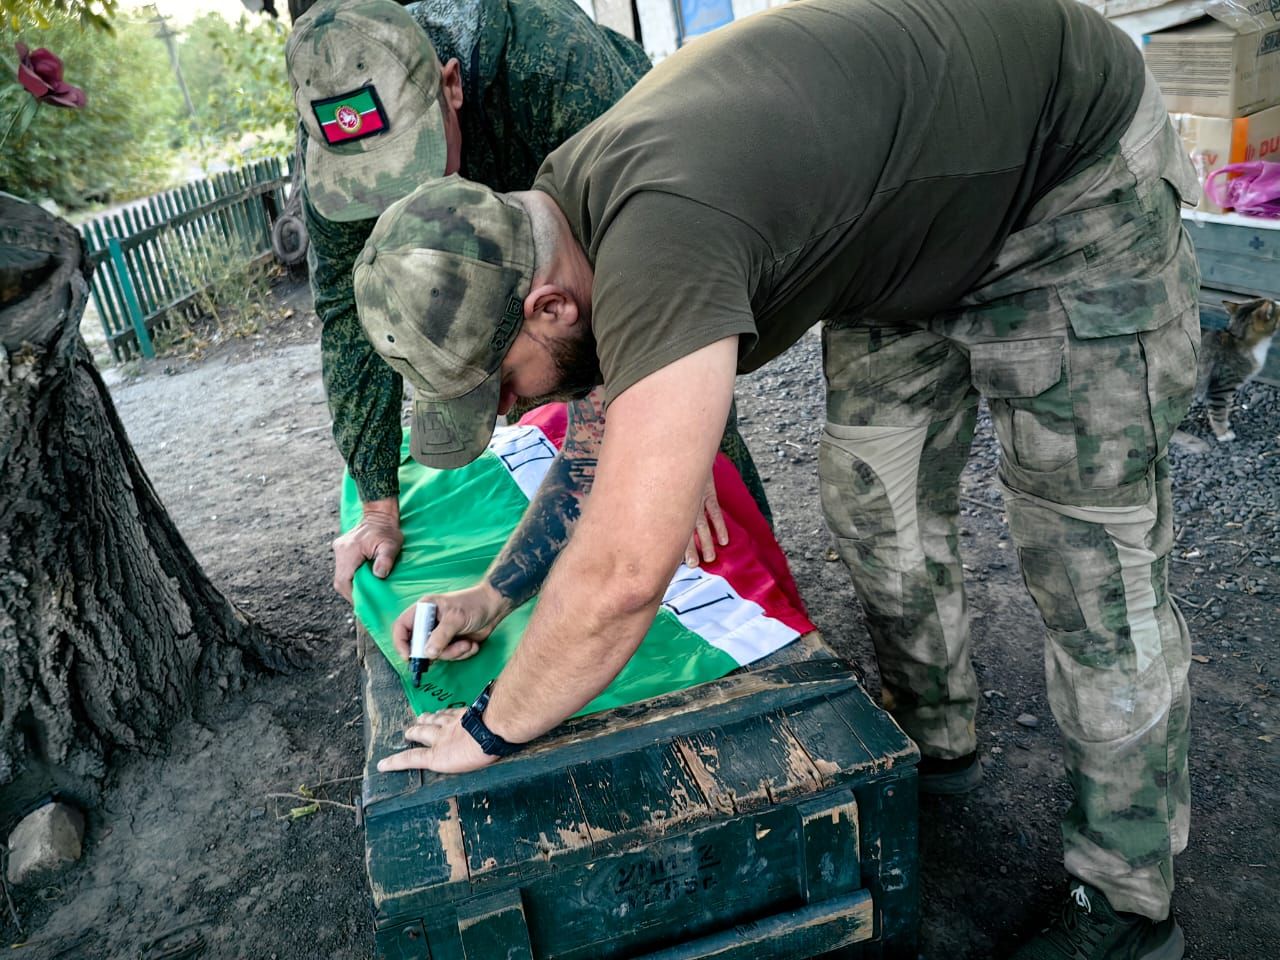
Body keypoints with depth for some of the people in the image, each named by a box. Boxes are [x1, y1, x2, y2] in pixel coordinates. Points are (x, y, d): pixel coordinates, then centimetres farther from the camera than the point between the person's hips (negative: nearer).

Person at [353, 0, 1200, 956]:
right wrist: (500, 590, 5)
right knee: (875, 513, 10)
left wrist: (490, 730, -23)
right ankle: (935, 742, 34)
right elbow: (621, 423, 5)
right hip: (912, 218, 8)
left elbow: (626, 572, -42)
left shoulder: (658, 240, -41)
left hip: (1078, 182, -8)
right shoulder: (567, 203, -9)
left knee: (1091, 561, -6)